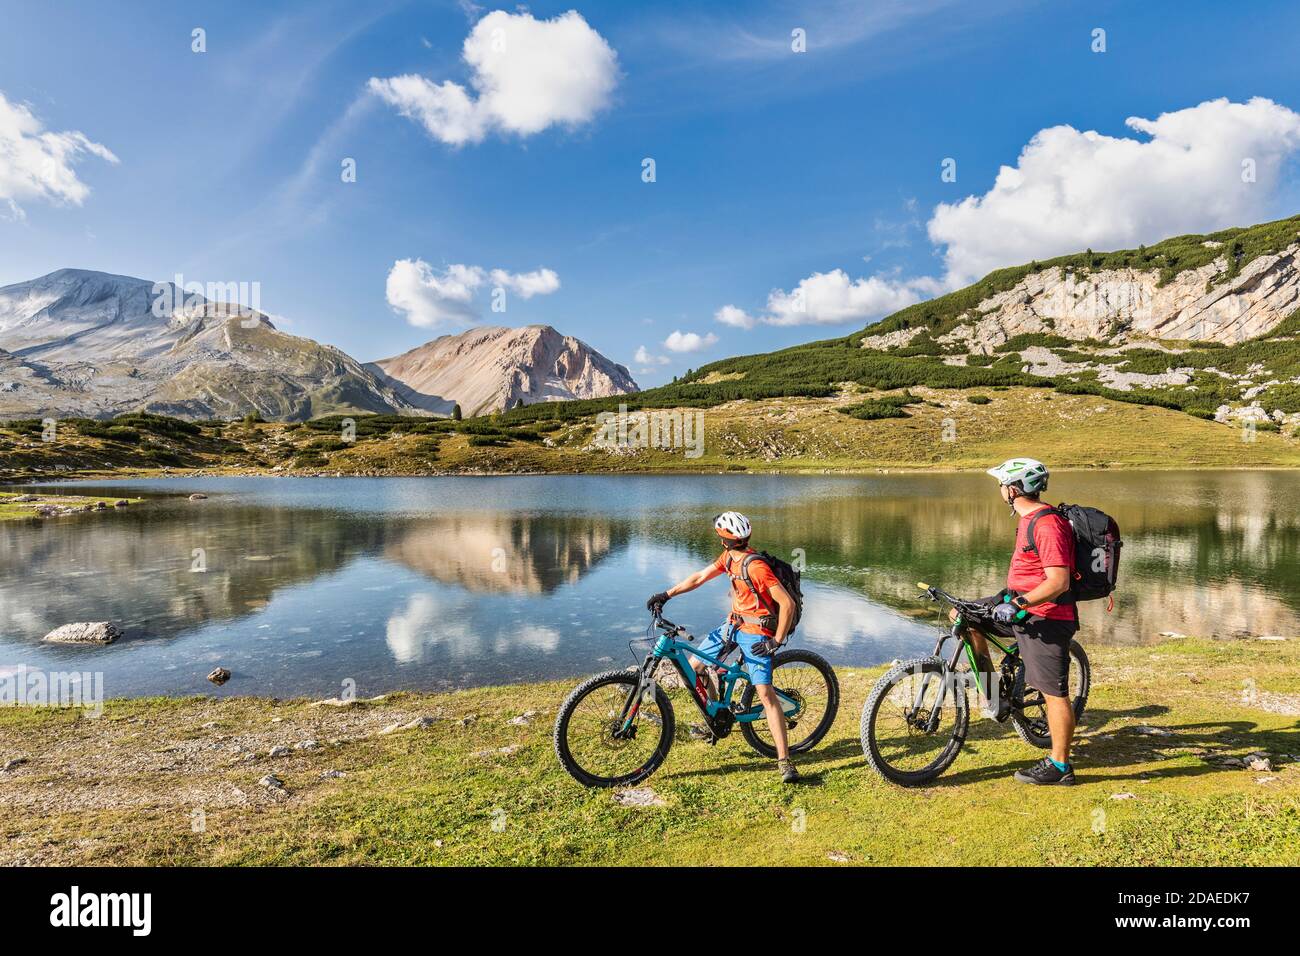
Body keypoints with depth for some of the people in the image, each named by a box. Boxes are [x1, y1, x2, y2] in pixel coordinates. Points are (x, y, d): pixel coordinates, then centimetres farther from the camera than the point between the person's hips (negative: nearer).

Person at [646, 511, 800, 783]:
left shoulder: (756, 567, -25)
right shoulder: (728, 557, 2)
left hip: (756, 632, -8)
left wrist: (776, 641, -22)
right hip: (733, 623, 9)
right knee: (694, 666, 7)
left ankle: (784, 761, -10)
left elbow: (787, 603, -25)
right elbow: (699, 577, 11)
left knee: (765, 693, -15)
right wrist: (666, 594, 7)